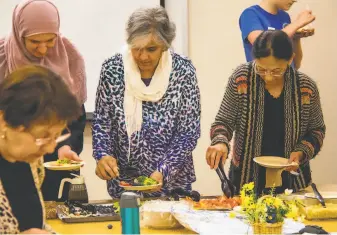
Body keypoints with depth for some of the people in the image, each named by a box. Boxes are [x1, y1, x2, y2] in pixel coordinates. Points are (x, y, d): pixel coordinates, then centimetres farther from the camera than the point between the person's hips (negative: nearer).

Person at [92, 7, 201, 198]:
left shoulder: (183, 70, -12)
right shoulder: (112, 69, -9)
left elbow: (189, 131, -10)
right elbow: (102, 122, -1)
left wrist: (164, 172, -22)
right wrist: (103, 155, -19)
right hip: (123, 180, 1)